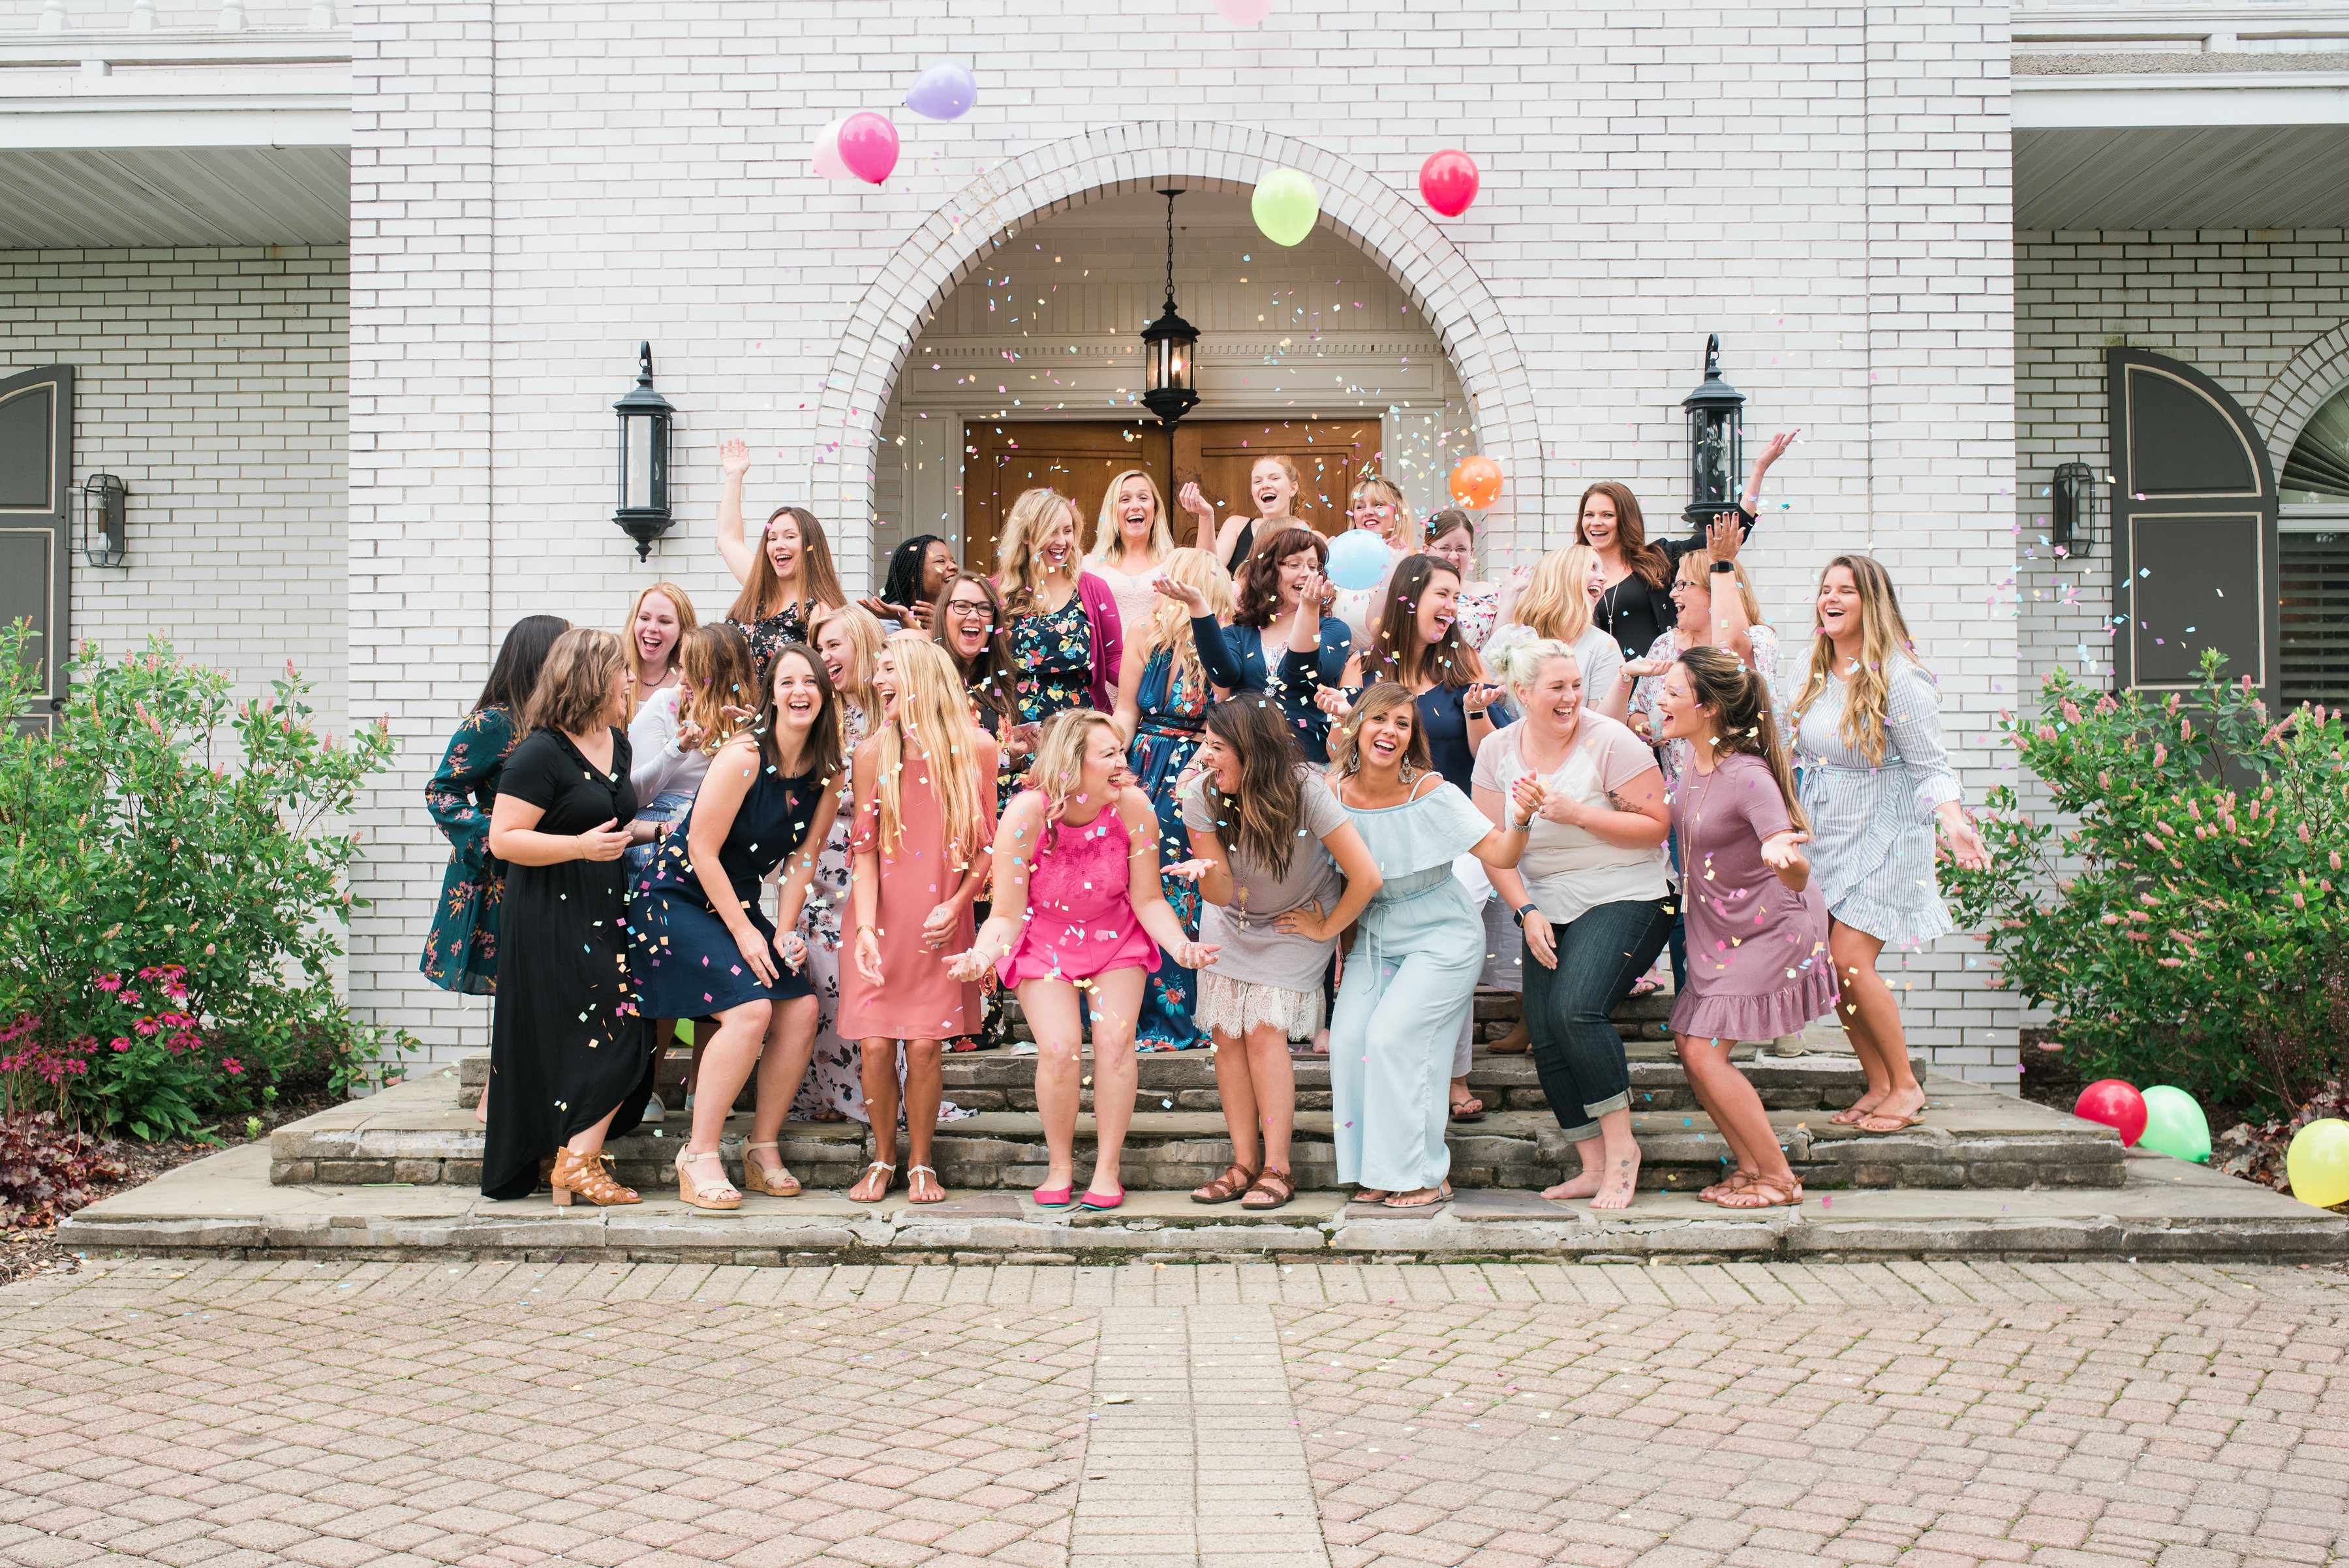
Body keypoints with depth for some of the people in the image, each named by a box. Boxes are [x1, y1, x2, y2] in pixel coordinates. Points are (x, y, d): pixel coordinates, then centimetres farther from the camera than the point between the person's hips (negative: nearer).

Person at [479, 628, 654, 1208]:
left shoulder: (616, 743, 15)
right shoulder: (542, 753, -12)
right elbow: (504, 839, -15)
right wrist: (581, 846, -23)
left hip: (607, 910, 8)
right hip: (552, 918, -8)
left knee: (625, 1034, 2)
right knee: (608, 1037, -11)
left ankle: (576, 1160, 10)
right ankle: (577, 1162, -1)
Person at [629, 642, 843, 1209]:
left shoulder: (827, 774, 0)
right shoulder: (744, 757, -20)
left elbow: (803, 855, 5)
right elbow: (703, 850, -18)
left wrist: (784, 931, -4)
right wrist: (744, 934, -17)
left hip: (739, 902, 7)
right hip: (677, 897, -7)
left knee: (801, 1008, -9)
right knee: (750, 1008, -24)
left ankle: (763, 1149, 4)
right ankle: (698, 1156, -14)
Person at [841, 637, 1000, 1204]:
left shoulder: (976, 749, -2)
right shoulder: (873, 753, 0)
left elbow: (988, 844, 4)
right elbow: (864, 848, -3)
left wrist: (955, 904, -9)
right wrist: (866, 928, -14)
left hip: (941, 923, -1)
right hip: (882, 918, 1)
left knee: (924, 1045, -4)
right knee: (875, 1045, -3)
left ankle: (921, 1164, 15)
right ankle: (882, 1158, 18)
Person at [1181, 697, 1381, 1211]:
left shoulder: (1305, 790, -32)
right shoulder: (1202, 794, -22)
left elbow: (1367, 878, -30)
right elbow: (1220, 895, -20)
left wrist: (1326, 928, -16)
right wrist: (1208, 873, -42)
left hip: (1297, 922, -3)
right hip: (1232, 921, 4)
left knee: (1264, 1032, -14)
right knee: (1228, 1035, -4)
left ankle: (1278, 1168, -5)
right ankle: (1244, 1163, 6)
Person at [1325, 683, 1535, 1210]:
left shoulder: (1431, 793, -19)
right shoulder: (1334, 792, -8)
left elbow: (1500, 855, -21)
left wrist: (1520, 819, -39)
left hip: (1442, 937, -5)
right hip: (1374, 937, 5)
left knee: (1392, 1035, -16)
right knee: (1348, 1037, -8)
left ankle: (1425, 1176, -1)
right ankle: (1378, 1172, 7)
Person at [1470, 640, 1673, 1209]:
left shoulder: (1609, 740, -11)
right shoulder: (1497, 750, 2)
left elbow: (1656, 825, -11)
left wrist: (1578, 814, -21)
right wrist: (1526, 913, -6)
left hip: (1624, 899, -5)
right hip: (1547, 910, 6)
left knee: (1575, 1008, -25)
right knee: (1545, 1036, -3)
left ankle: (1621, 1145, -10)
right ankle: (1594, 1168, 6)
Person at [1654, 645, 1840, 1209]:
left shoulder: (1747, 776, -26)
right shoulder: (1693, 760, -1)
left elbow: (1796, 876, -35)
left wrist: (1783, 857, -56)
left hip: (1770, 931, -9)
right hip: (1722, 931, 9)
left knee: (1705, 1052, -11)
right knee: (1688, 1042, 4)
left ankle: (1779, 1179, 3)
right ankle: (1751, 1166, 17)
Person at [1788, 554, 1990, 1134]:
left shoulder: (1899, 678, -13)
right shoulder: (1820, 674, 8)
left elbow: (1931, 767, -14)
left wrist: (1954, 823, -30)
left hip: (1884, 835, -7)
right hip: (1826, 835, 7)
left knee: (1850, 958, -14)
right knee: (1830, 965, 1)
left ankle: (1907, 1086, 3)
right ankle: (1879, 1086, 15)